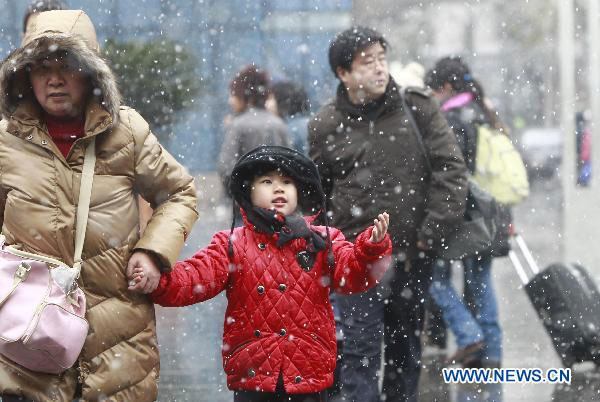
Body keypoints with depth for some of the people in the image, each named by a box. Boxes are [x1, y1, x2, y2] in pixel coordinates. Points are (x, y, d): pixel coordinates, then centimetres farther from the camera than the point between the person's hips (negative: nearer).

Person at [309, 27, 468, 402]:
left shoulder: (418, 107, -1)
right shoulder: (326, 126, 0)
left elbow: (451, 168, -1)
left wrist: (432, 233, -7)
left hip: (413, 255, 1)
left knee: (406, 348, 13)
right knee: (362, 351, -7)